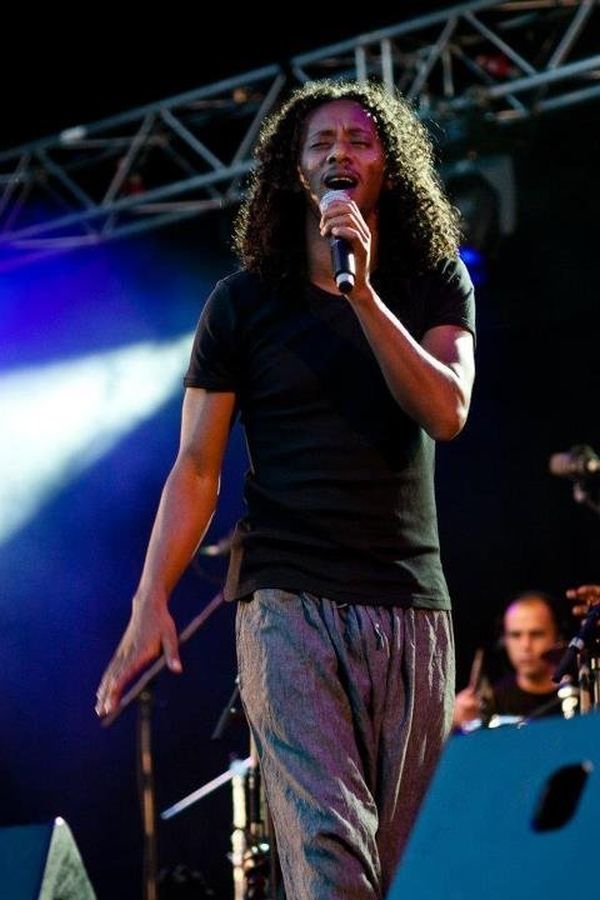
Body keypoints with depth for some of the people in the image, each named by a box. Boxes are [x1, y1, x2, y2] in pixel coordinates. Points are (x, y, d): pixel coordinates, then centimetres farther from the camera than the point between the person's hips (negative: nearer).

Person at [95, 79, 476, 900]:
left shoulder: (435, 285, 9)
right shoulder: (245, 302, 5)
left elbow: (446, 413, -8)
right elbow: (196, 467, 4)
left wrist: (363, 292, -17)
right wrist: (150, 604, -6)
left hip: (412, 606, 2)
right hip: (289, 598, -2)